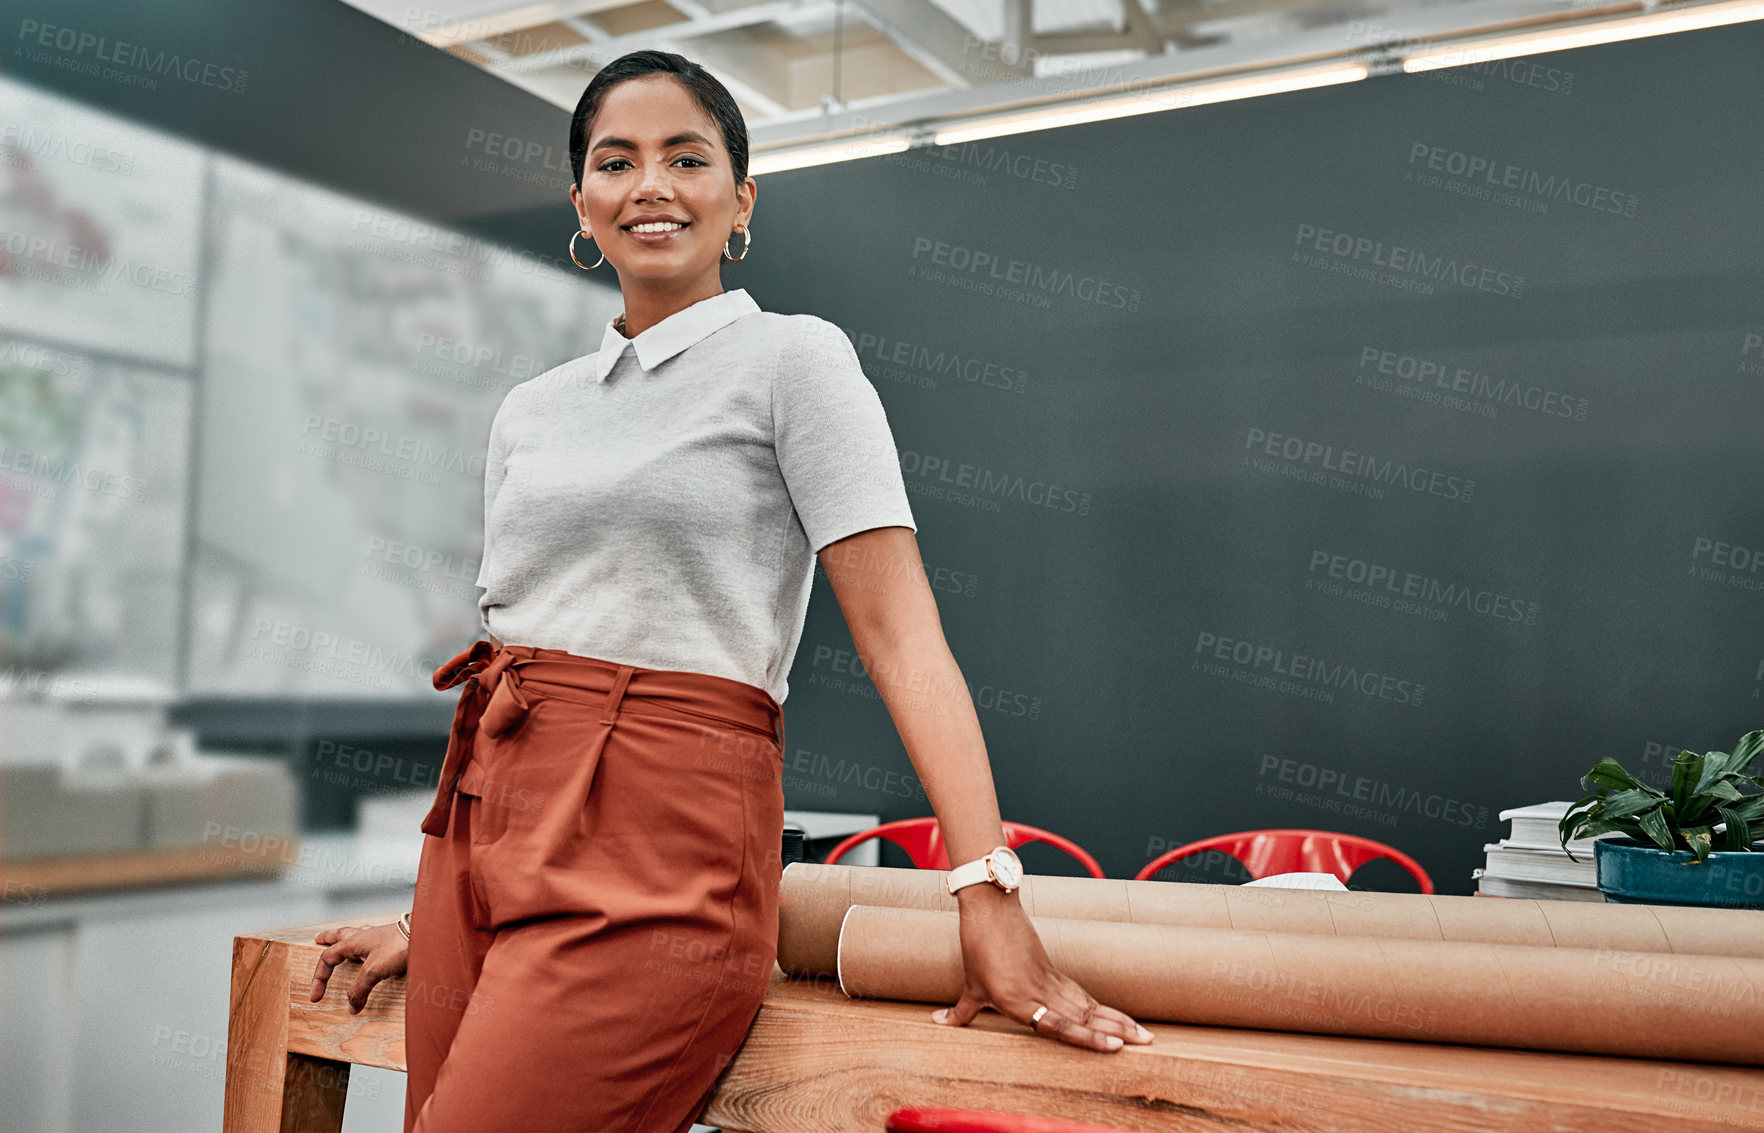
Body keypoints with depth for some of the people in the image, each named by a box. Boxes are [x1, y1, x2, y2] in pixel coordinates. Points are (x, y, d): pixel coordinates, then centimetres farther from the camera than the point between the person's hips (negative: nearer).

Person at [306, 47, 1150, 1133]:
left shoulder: (792, 359, 0)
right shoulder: (531, 410, 16)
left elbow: (900, 635, -10)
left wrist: (989, 898, -19)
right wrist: (429, 915, 19)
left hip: (656, 859, -6)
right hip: (483, 841, 6)